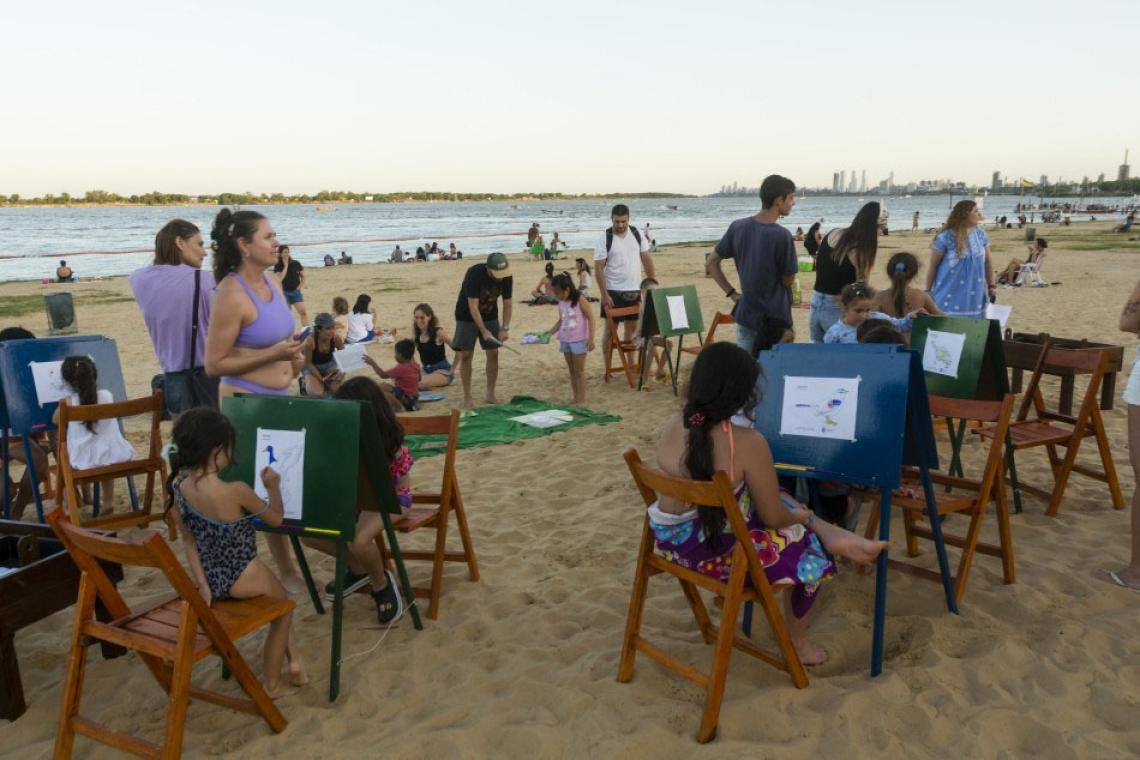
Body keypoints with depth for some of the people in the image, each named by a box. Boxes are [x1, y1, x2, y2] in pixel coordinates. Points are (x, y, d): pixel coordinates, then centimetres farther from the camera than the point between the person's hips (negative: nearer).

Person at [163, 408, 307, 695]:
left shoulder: (177, 486, -9)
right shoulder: (235, 491, -28)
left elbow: (188, 538, -5)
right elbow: (276, 519, -10)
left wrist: (202, 582, -1)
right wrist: (273, 486, 7)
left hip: (211, 577, 7)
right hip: (241, 580, -7)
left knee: (278, 596, 31)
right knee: (283, 605, 26)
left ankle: (294, 660, 36)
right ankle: (272, 683, 35)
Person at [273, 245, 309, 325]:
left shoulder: (296, 264, 0)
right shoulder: (278, 266, -3)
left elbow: (303, 276, 9)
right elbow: (280, 278, -19)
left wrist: (299, 286, -3)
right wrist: (285, 266, -15)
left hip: (295, 291, 0)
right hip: (284, 292, 0)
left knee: (303, 312, -12)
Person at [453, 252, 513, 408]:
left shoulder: (507, 277, -16)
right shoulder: (475, 274, -30)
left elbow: (507, 304, -7)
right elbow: (473, 306, -28)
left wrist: (505, 328, -18)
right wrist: (484, 331, -33)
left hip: (490, 316, 4)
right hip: (467, 317, -4)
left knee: (493, 353, -1)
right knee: (466, 355, -7)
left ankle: (490, 394, 10)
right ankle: (467, 397, 1)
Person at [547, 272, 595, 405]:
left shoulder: (580, 300, -12)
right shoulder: (561, 303, 7)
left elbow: (590, 318, -12)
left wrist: (591, 338, -17)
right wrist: (549, 333, 7)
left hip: (579, 340, -6)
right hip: (565, 340, 6)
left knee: (579, 371, -1)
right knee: (571, 371, 12)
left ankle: (581, 400, 3)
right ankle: (575, 398, 20)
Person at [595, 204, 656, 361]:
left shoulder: (637, 234, 1)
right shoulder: (604, 240, -10)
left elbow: (647, 260, 7)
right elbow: (599, 268, -11)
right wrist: (604, 295, -16)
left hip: (635, 290, 4)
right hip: (614, 292, -4)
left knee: (632, 326, 12)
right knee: (610, 328, 2)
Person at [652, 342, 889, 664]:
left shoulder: (672, 427, -7)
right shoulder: (747, 442, -25)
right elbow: (773, 517, -14)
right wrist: (803, 515, 9)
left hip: (672, 541, 6)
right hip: (717, 553, -6)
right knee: (806, 546, 20)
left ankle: (831, 534, 21)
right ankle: (797, 643, 36)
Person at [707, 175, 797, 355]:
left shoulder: (738, 227, -1)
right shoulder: (782, 235, -18)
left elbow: (712, 262, 6)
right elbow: (788, 280, -9)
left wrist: (731, 293, 7)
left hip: (745, 314, 5)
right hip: (775, 318, -5)